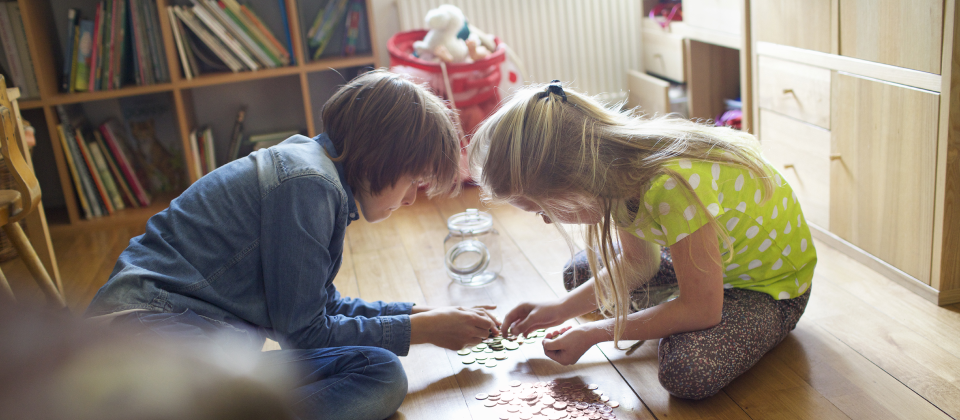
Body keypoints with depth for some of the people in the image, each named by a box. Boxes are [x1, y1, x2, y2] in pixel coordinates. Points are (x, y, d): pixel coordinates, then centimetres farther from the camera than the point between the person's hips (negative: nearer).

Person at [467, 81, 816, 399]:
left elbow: (702, 309, -31)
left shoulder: (673, 186, -41)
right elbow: (636, 261, 1)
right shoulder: (618, 170, -15)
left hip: (773, 284, -7)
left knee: (688, 371, -31)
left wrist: (593, 333, -23)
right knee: (581, 271, 7)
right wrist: (562, 308, -8)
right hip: (713, 256, 7)